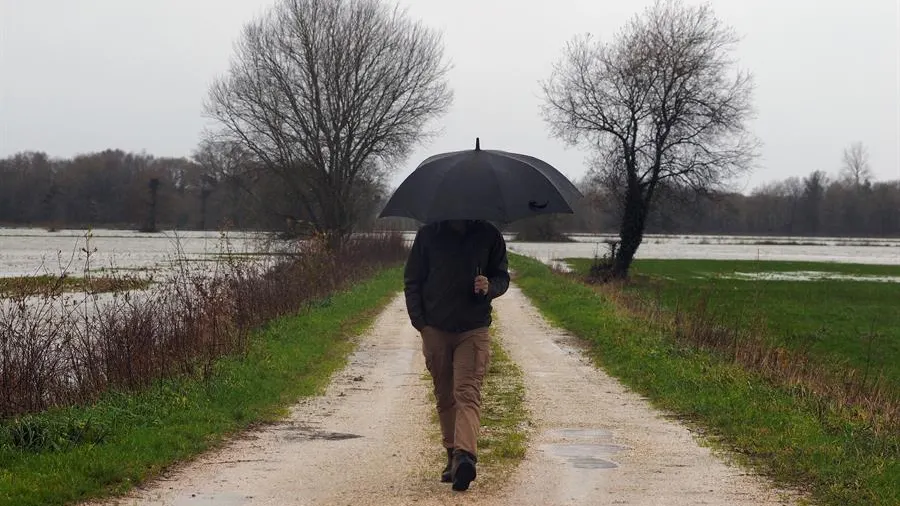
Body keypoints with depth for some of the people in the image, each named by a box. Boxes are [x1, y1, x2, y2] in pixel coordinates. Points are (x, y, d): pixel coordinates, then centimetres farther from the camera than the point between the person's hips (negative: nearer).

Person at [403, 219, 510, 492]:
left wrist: (490, 288, -12)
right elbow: (411, 281, 8)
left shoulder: (489, 236, 2)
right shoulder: (428, 234, 3)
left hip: (474, 331, -2)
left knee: (467, 392, -16)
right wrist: (420, 323, -2)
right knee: (445, 397, 9)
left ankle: (465, 455, -29)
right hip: (435, 331, 2)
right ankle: (453, 456, 19)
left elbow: (502, 277, 13)